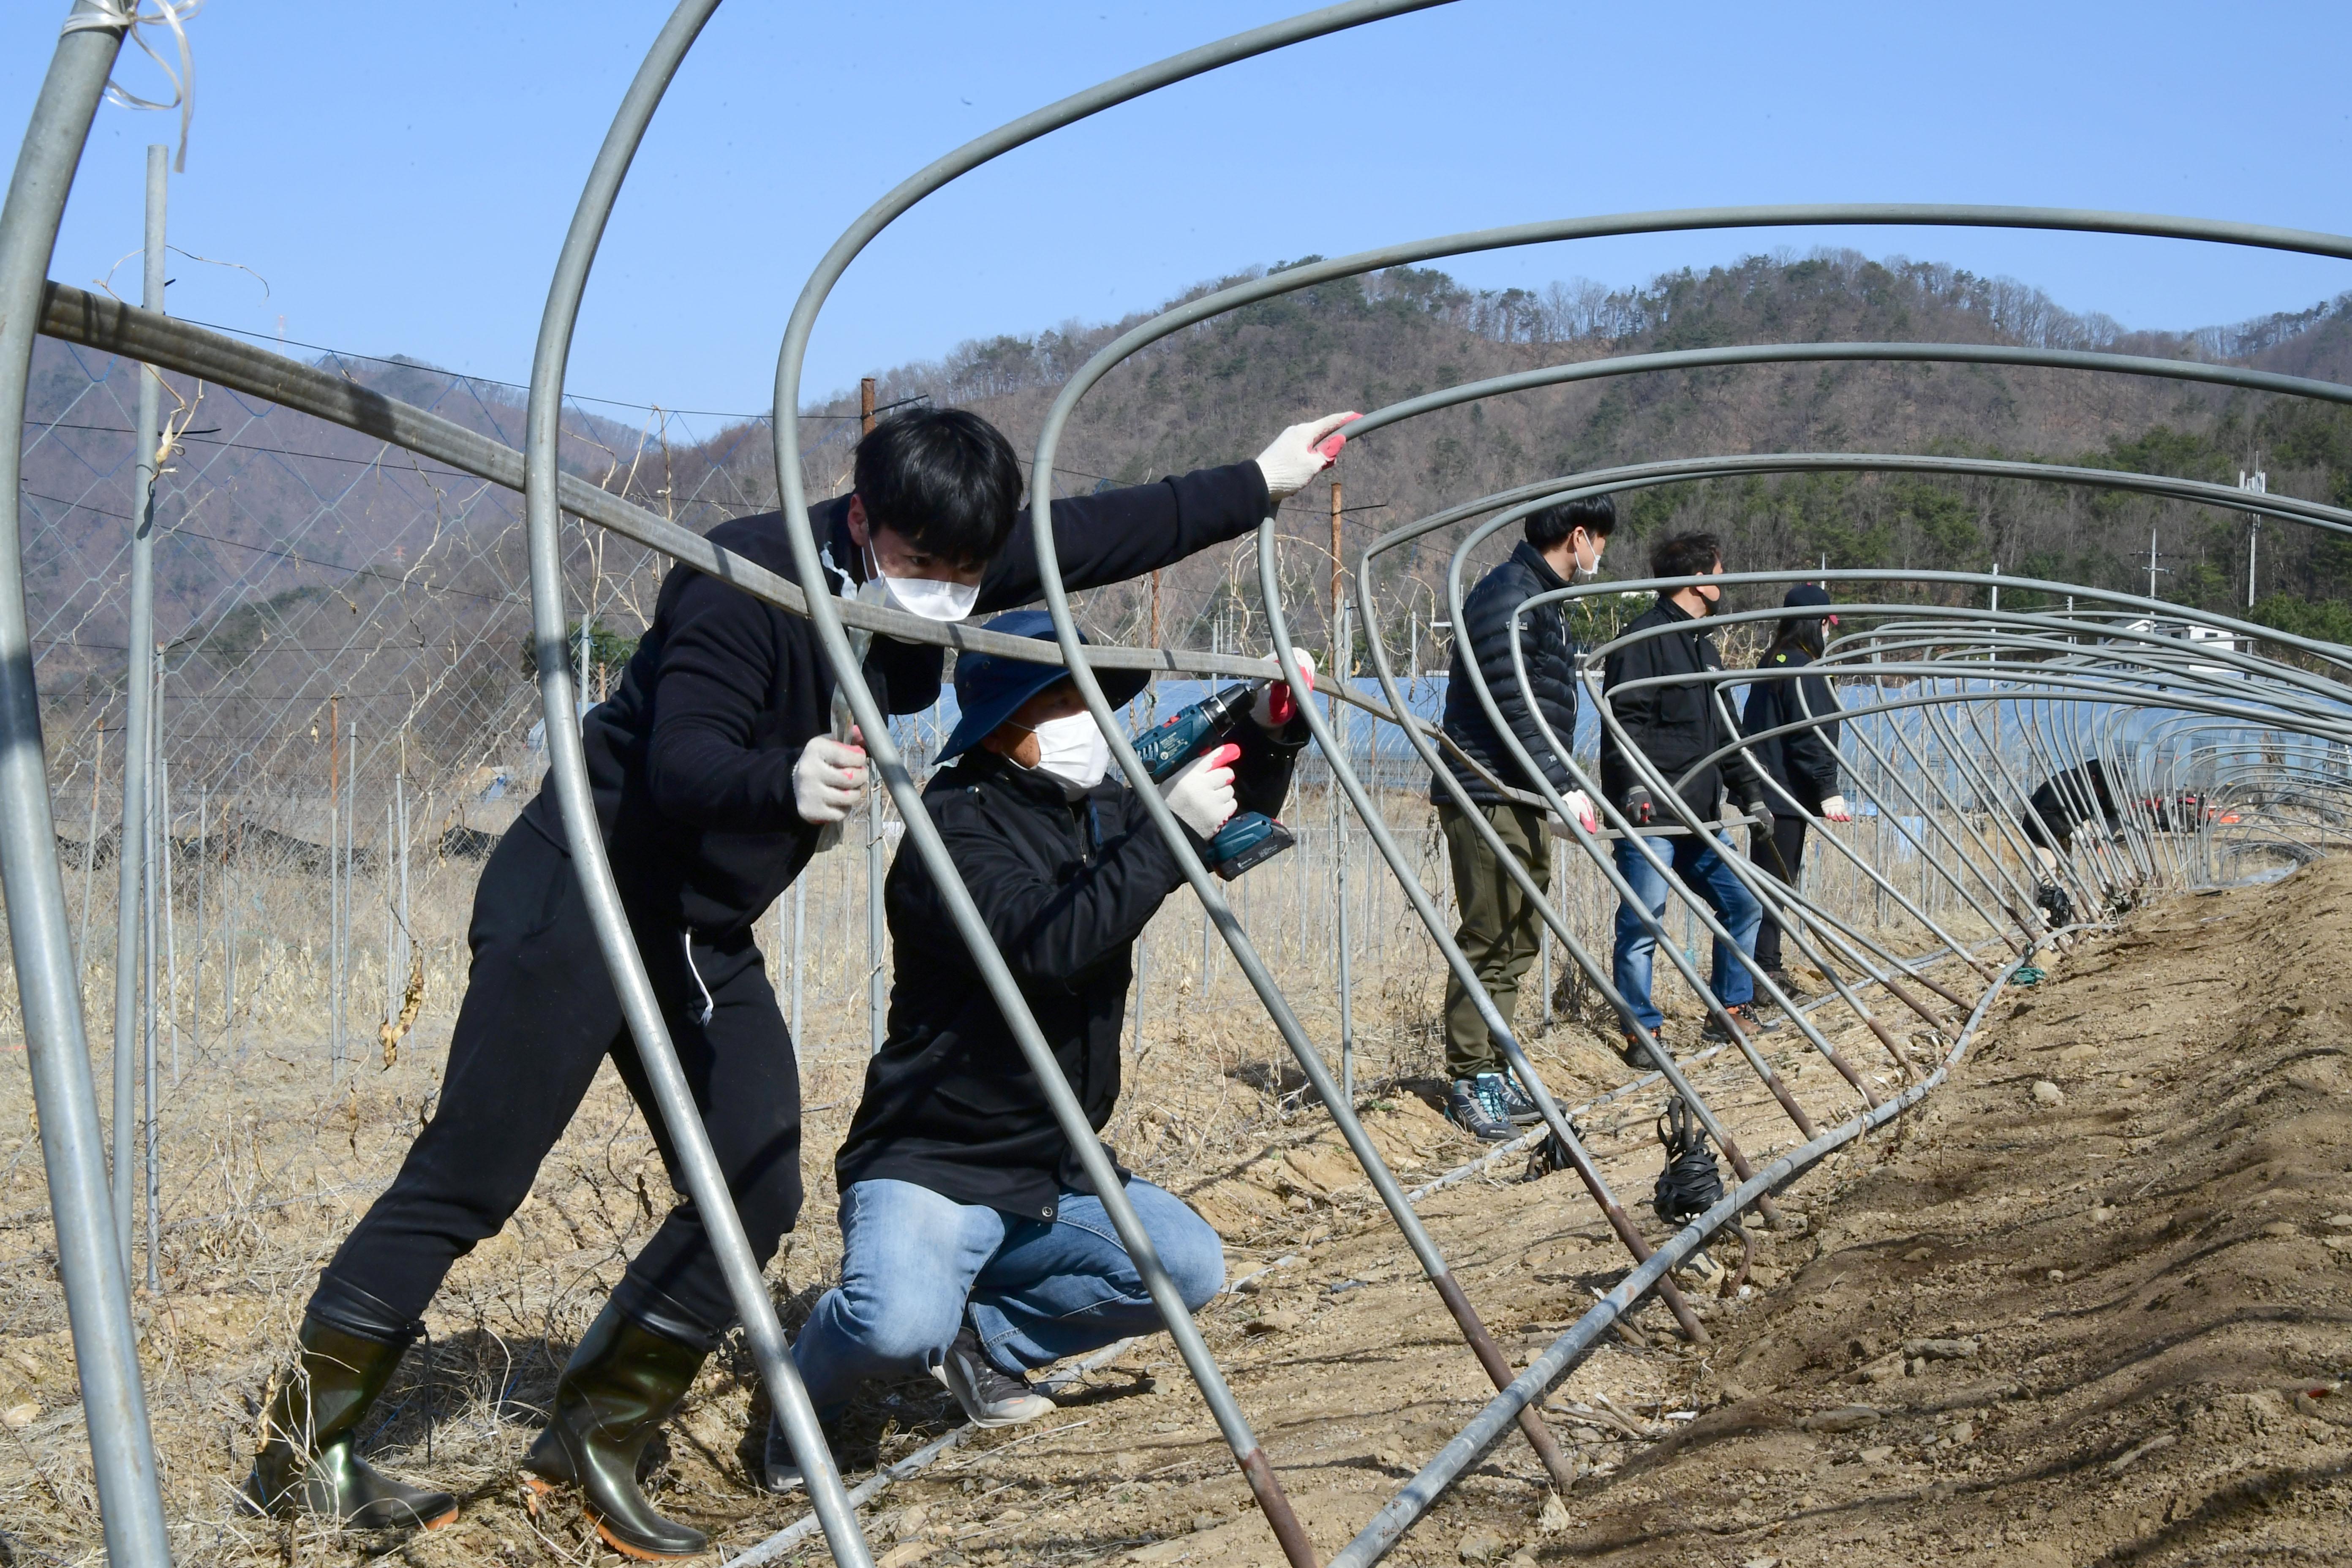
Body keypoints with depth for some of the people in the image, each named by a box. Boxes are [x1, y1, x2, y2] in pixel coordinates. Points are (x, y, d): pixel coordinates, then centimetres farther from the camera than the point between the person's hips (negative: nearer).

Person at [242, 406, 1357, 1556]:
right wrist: (786, 781, -52)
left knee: (754, 1193, -2)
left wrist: (1257, 485, 17)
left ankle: (592, 1442, 10)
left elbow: (1101, 535, 12)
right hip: (575, 900, -8)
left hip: (707, 935, 8)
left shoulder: (949, 579, 0)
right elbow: (681, 761, -32)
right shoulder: (749, 578, -23)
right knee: (469, 1177, -11)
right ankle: (298, 1454, -3)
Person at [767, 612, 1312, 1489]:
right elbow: (1050, 945, -32)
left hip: (1056, 1171, 8)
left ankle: (984, 1334, 12)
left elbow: (1235, 828, 22)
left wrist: (1271, 735, 4)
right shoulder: (954, 825, -17)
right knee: (900, 1325, -32)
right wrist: (1170, 833, -31)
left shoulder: (1099, 812, 8)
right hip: (931, 1164, -8)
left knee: (1188, 1267, -6)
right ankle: (807, 1395, 4)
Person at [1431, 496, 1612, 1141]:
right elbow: (1512, 705, -20)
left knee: (1518, 939, 13)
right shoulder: (1509, 594, -14)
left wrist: (1561, 786, 20)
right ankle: (1470, 1083, -1)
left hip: (1522, 799, 11)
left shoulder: (1543, 598, 19)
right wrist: (1562, 785, -20)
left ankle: (1494, 1073, 20)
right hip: (1487, 795, -11)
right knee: (1489, 942, -7)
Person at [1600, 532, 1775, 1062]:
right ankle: (1643, 1033, -1)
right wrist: (1634, 786, -29)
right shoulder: (1645, 638, -8)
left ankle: (1731, 1011, 24)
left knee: (1743, 905, 12)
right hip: (1649, 817, -9)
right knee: (1642, 924, -8)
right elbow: (1625, 721, -18)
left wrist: (1753, 795, 25)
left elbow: (1723, 735, 27)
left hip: (1698, 818, 9)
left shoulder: (1704, 646, 21)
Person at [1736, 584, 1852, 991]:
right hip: (1787, 793, -9)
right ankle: (1764, 969, -8)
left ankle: (1766, 966, 16)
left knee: (1771, 880, 12)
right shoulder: (1803, 670, -12)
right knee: (1777, 881, -8)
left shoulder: (1770, 663, 16)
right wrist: (1827, 790, -18)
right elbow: (1810, 738, -18)